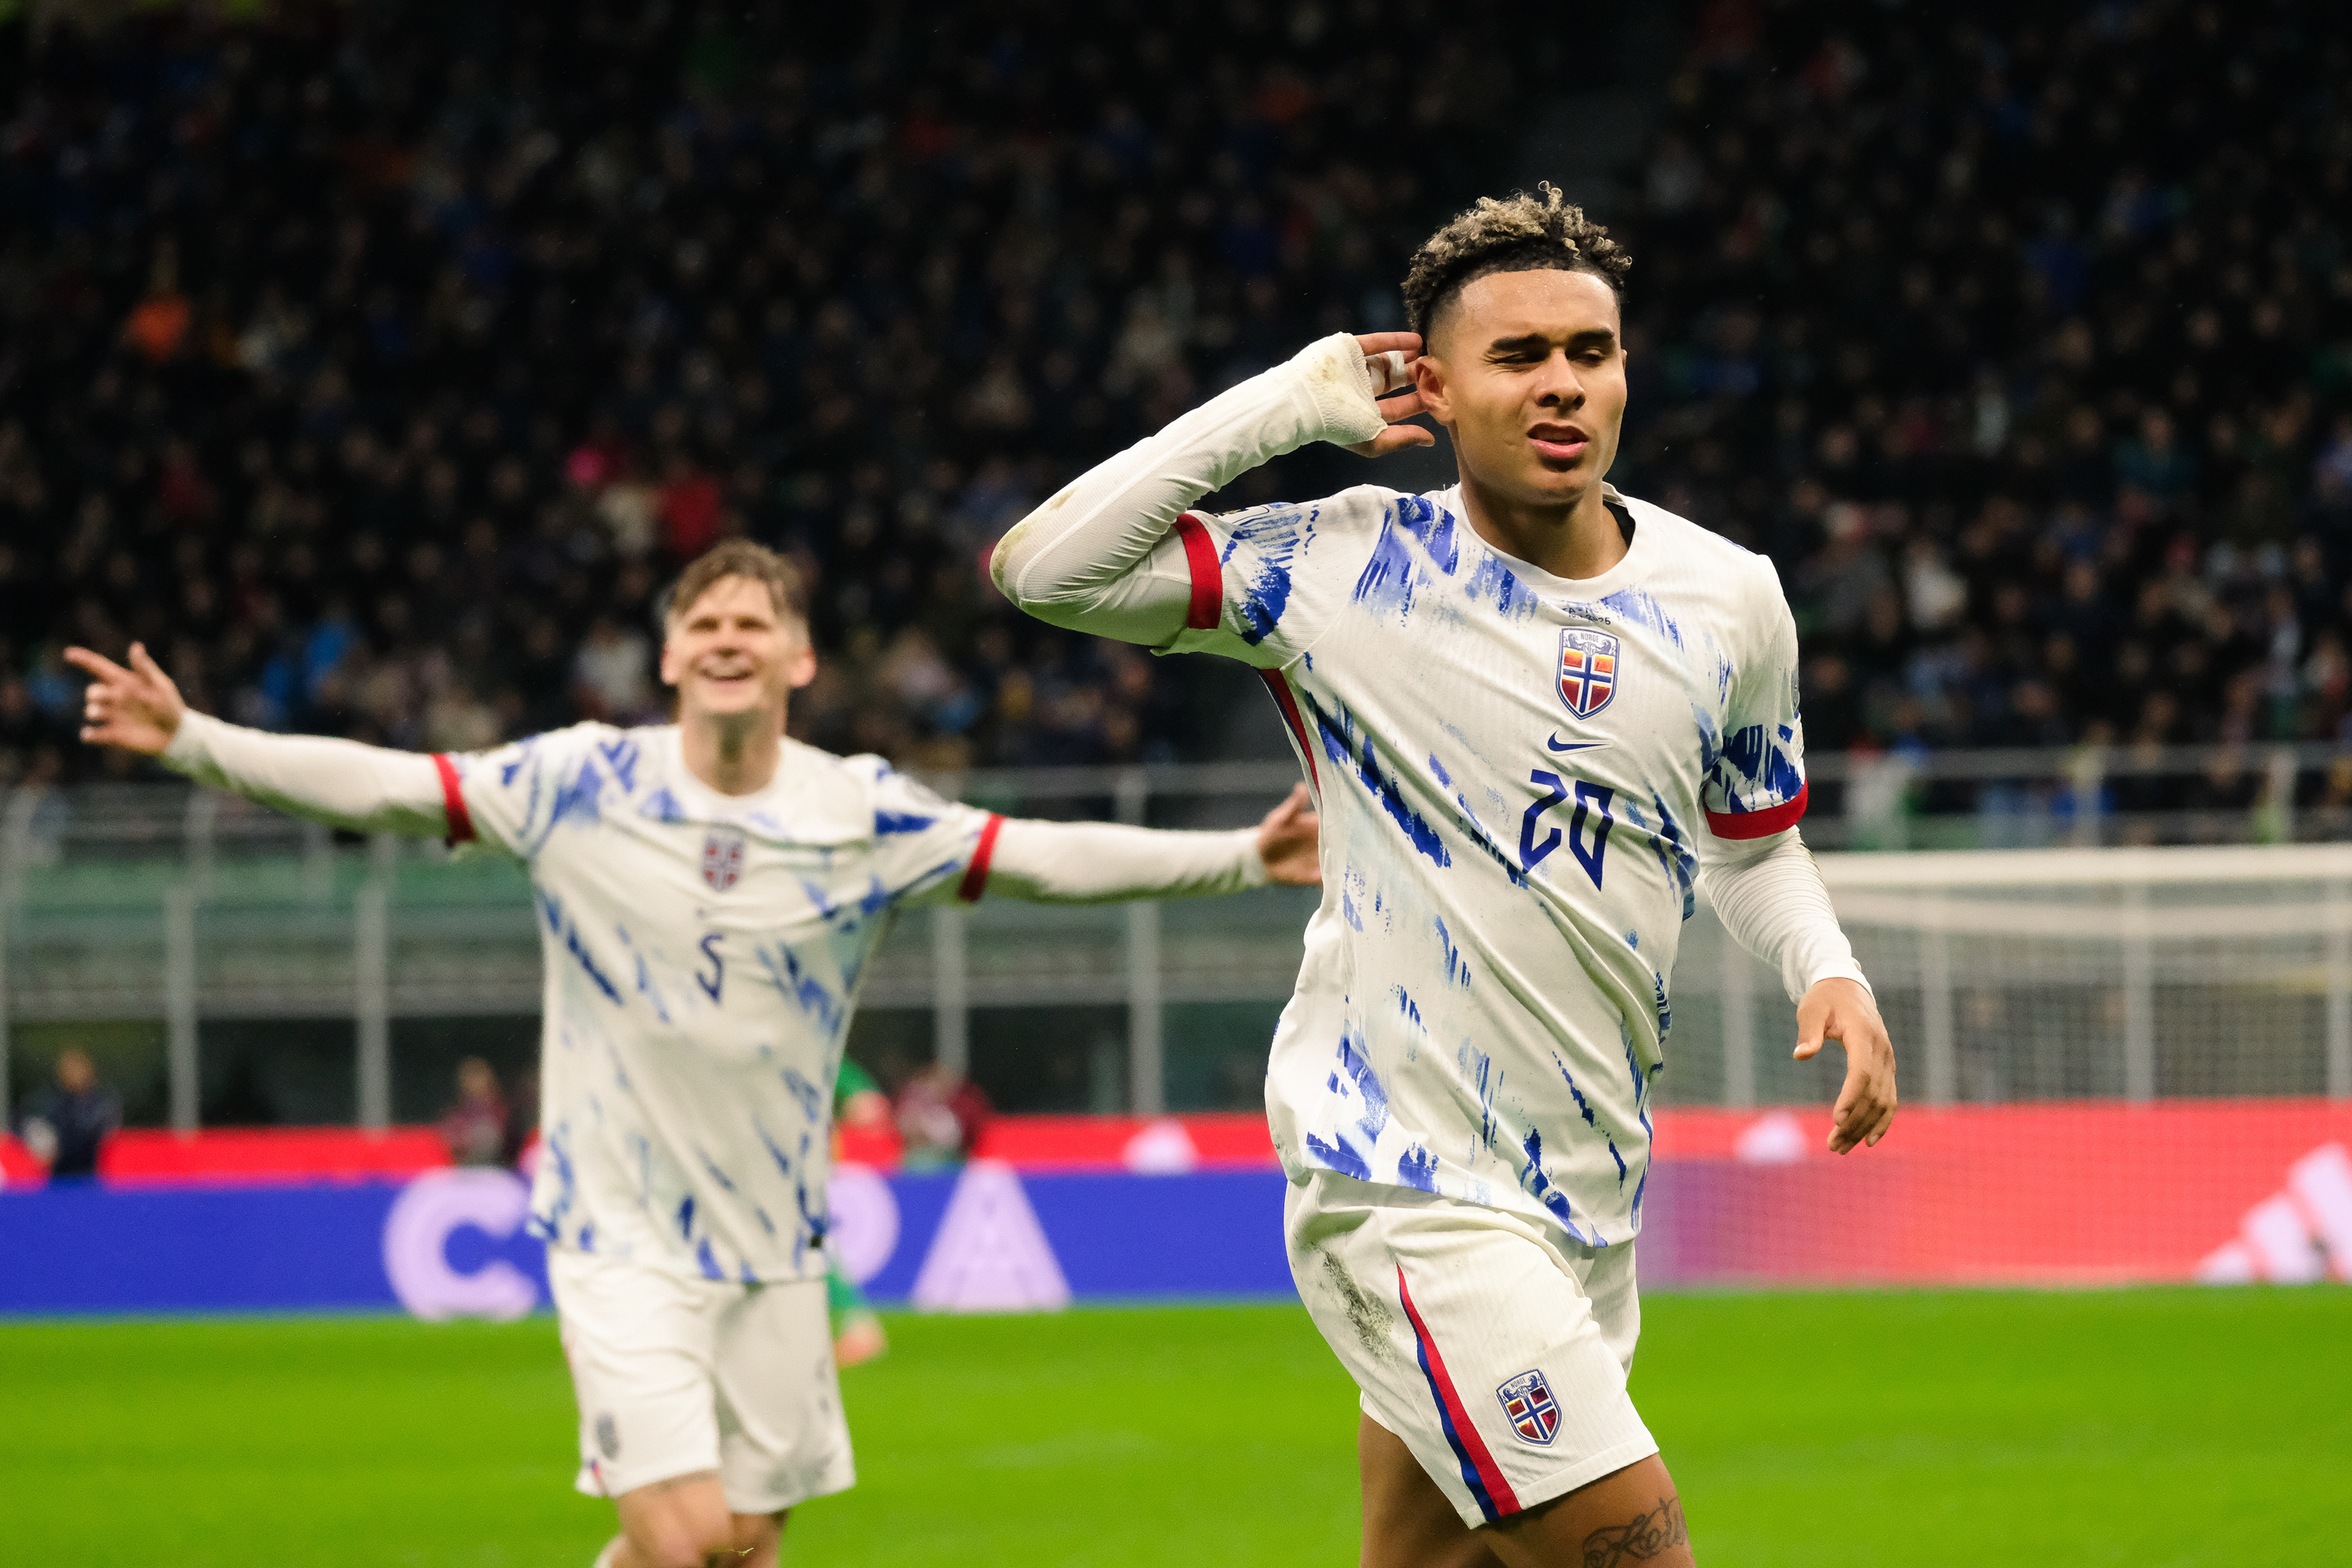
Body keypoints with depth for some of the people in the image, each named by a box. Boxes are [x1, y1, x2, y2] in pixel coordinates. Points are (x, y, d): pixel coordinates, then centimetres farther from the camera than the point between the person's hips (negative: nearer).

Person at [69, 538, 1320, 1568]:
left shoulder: (864, 814, -2)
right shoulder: (580, 786, -7)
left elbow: (1046, 857, -3)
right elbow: (374, 785, -9)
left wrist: (1246, 858, -11)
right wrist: (189, 740, -18)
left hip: (773, 1244, 3)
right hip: (621, 1235, -3)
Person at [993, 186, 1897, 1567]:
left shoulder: (1728, 599, 5)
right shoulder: (1346, 568, -8)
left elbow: (1754, 843, 20)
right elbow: (1043, 567, -15)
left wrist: (1830, 972, -1)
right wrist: (1281, 408, -14)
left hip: (1592, 1192, 6)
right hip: (1407, 1191, -6)